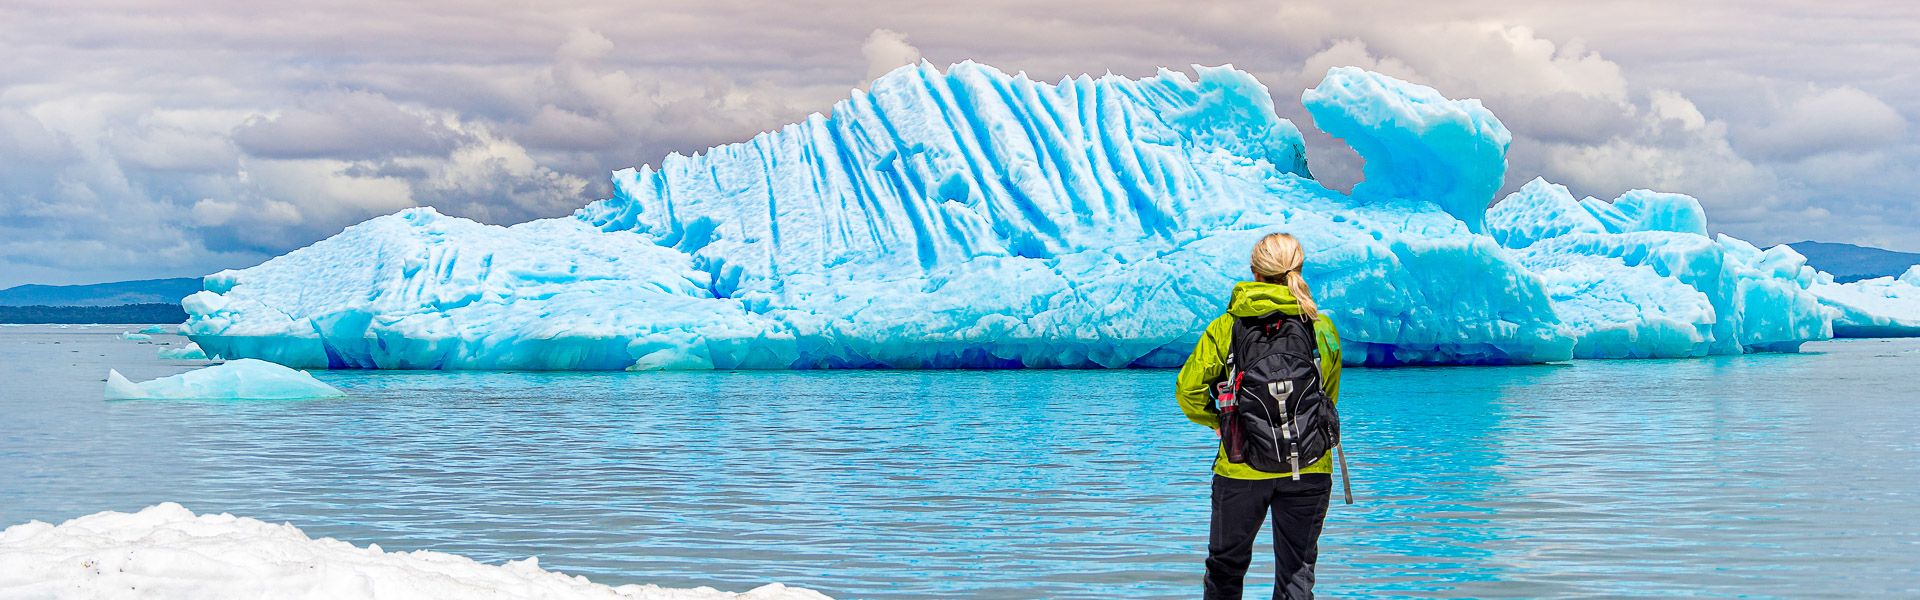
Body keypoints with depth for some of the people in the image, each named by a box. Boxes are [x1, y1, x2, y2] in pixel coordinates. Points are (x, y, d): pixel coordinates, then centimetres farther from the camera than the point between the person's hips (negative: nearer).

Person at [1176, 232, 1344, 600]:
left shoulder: (1226, 327, -5)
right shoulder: (1323, 329, 0)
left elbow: (1189, 388, -5)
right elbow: (1330, 397, 12)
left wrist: (1216, 421, 13)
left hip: (1241, 468, -1)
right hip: (1309, 469, 1)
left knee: (1225, 565, 17)